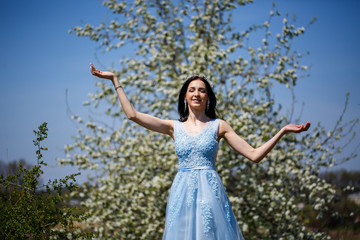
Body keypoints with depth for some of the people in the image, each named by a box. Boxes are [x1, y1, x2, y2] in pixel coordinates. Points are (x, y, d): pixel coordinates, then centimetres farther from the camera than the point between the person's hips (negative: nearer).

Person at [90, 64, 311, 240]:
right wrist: (115, 80, 8)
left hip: (210, 190, -2)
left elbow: (255, 155, 3)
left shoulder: (218, 126, 6)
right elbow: (132, 114, 5)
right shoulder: (174, 127, 10)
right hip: (182, 192, 2)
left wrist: (283, 131, -4)